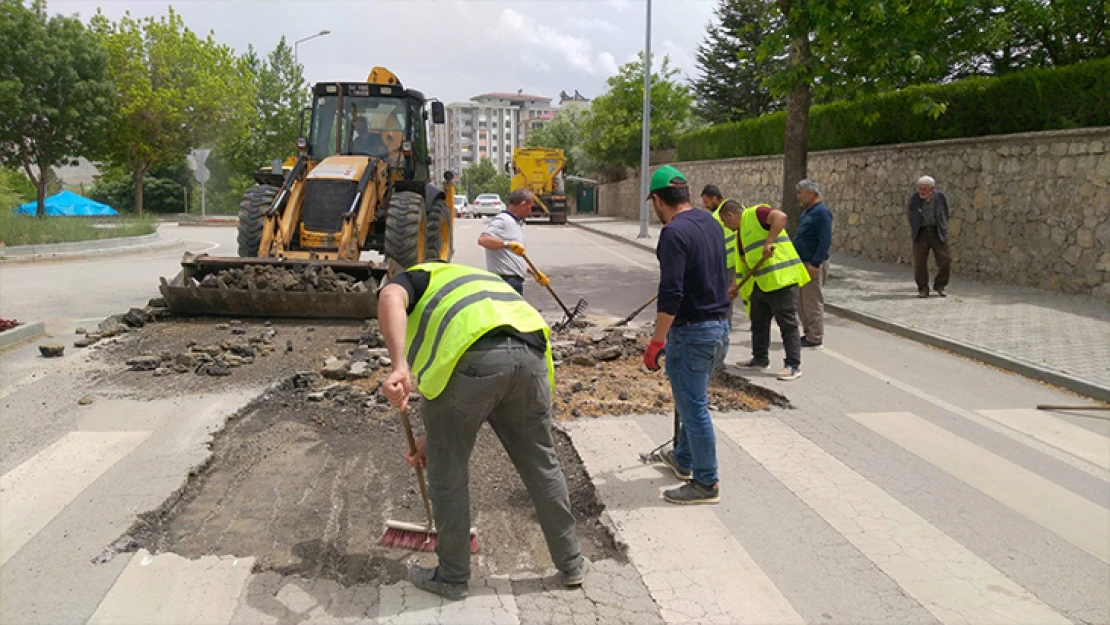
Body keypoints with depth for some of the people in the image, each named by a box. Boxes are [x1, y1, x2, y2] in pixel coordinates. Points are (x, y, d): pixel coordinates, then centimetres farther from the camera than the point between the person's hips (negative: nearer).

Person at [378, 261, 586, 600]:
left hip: (473, 357, -6)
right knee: (541, 464, 22)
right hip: (530, 353, 6)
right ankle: (571, 564, 36)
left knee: (448, 474, 15)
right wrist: (436, 437, 46)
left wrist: (398, 366, -15)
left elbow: (390, 298, -4)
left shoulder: (415, 278, 26)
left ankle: (452, 577, 30)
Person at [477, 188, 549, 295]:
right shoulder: (502, 221, -10)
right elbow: (482, 240, -26)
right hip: (506, 281, -10)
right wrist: (507, 244, -36)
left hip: (515, 281, 10)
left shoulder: (517, 223, 21)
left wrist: (534, 272, 24)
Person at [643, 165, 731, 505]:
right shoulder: (710, 223, 9)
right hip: (719, 326, 9)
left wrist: (656, 342, -18)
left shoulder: (674, 233, -19)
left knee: (694, 408, 2)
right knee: (692, 401, 24)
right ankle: (683, 459, 41)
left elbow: (670, 295, -24)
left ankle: (706, 484, 13)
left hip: (691, 332, -9)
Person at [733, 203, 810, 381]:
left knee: (788, 324, -4)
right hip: (761, 283, 10)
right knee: (758, 321, 17)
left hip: (781, 279, -10)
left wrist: (768, 242, -29)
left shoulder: (755, 214, -8)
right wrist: (736, 286, 22)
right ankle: (760, 359, 30)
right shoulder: (742, 230, 20)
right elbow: (745, 261, 26)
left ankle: (794, 365, 1)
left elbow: (781, 217, -27)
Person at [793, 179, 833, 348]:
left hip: (813, 265, -10)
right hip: (803, 263, 10)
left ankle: (816, 339, 1)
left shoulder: (821, 212, -14)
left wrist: (815, 264, -25)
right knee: (802, 302, 14)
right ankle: (808, 333, 24)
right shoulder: (807, 211, 16)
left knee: (813, 302, -5)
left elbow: (825, 241, -21)